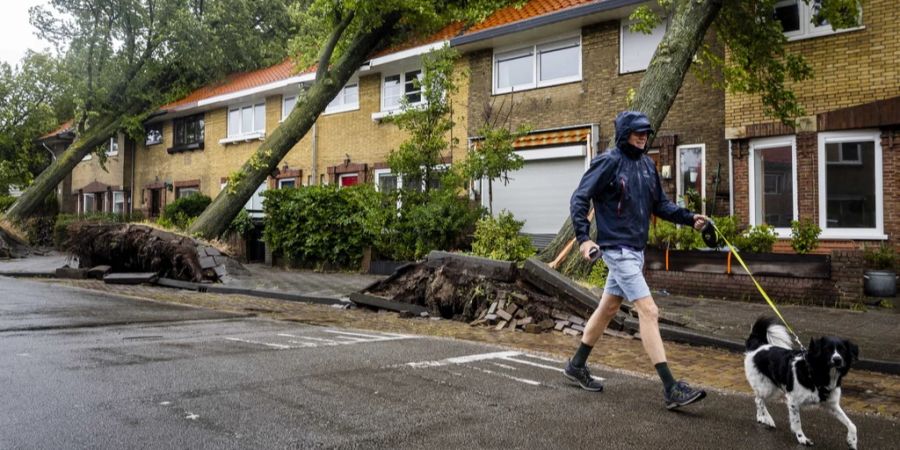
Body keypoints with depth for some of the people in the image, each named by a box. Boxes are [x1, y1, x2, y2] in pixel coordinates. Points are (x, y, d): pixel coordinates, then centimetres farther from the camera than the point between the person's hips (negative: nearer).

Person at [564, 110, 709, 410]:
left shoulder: (647, 165, 11)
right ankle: (671, 389, -10)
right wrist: (583, 237, -22)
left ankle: (577, 365, 34)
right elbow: (579, 198, -13)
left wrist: (690, 218, 1)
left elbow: (660, 204, 15)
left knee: (608, 308, 18)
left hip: (636, 249, 9)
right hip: (617, 249, -9)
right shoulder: (609, 162, -11)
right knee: (649, 312, -13)